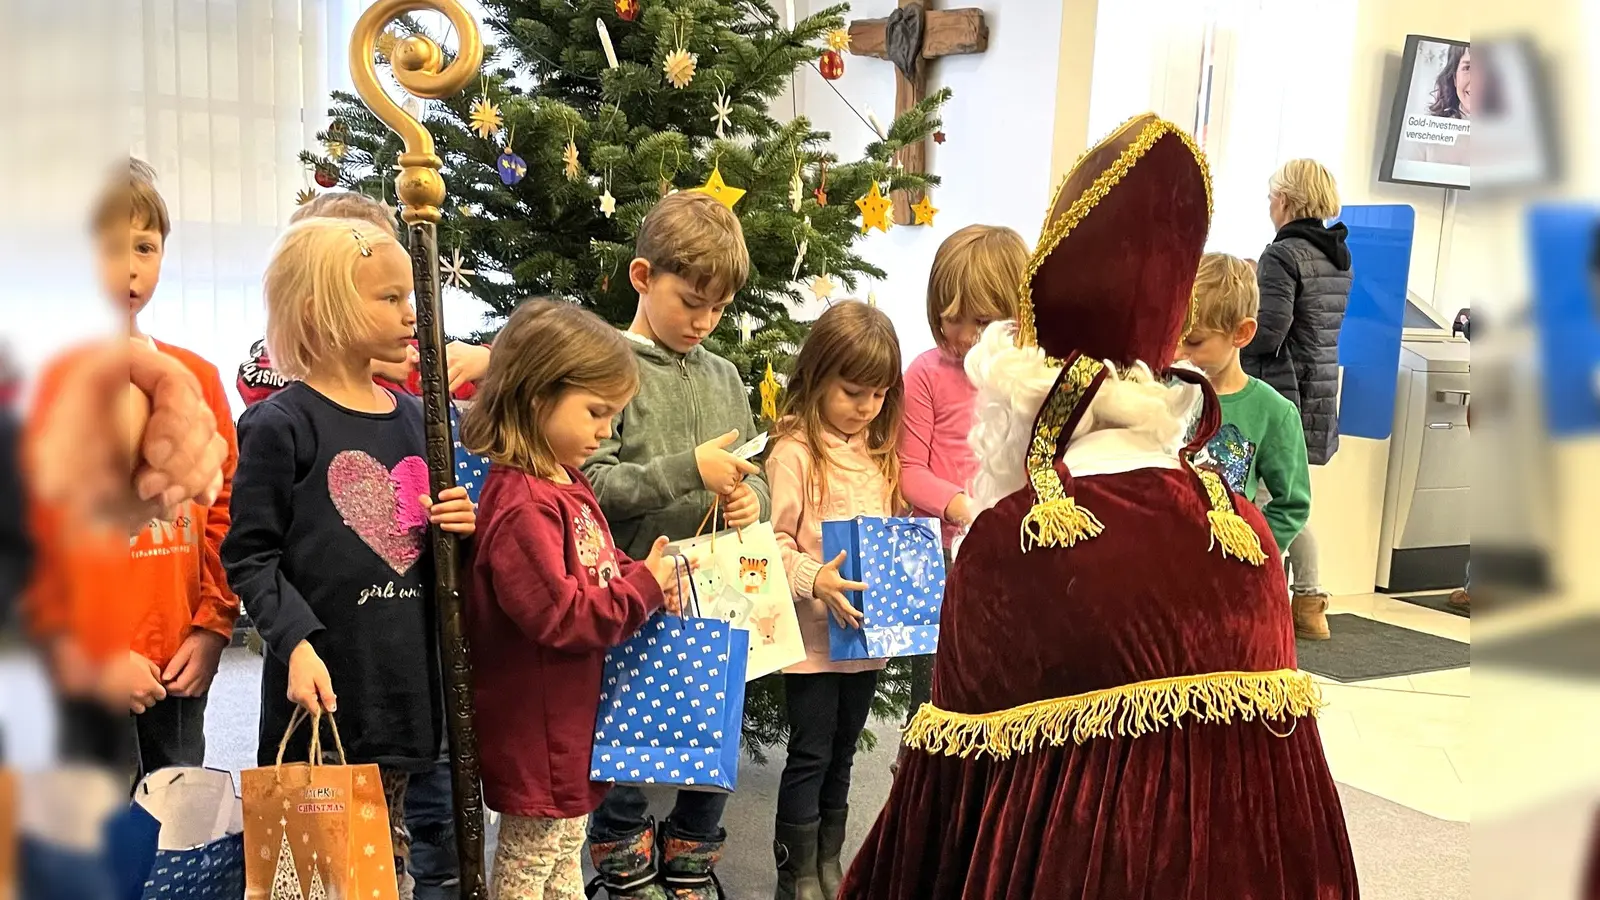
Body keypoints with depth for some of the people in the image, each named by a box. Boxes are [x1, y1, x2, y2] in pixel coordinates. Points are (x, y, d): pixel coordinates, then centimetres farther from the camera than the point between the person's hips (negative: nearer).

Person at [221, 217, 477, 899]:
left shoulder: (415, 417, 9)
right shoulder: (281, 425, -10)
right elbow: (250, 557, -10)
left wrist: (456, 525, -1)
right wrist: (295, 643, -21)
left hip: (403, 681, 6)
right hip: (323, 688, -5)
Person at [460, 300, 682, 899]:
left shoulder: (567, 485, 5)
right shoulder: (523, 505, -26)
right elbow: (558, 615, -28)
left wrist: (643, 576, -1)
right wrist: (643, 589, -20)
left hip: (572, 721, 10)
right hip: (536, 731, -10)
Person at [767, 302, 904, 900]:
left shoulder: (879, 451, 10)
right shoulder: (795, 453, -12)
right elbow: (774, 543, -15)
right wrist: (814, 580, -31)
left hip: (866, 633, 6)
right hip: (814, 637, -6)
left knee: (841, 754, 18)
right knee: (811, 756, 4)